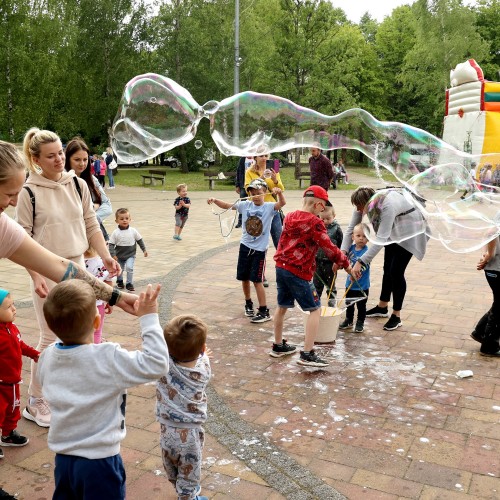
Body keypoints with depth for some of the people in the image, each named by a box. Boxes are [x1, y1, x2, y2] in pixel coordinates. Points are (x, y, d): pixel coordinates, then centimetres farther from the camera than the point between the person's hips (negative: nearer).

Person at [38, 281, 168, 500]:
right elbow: (156, 364, -27)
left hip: (63, 458, 6)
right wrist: (149, 317, -23)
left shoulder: (47, 357, -8)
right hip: (99, 461, -5)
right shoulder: (107, 359, -27)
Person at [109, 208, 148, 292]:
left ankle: (129, 283, -4)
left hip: (130, 255, -1)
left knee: (129, 267, -20)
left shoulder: (133, 231, -9)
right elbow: (111, 244, -9)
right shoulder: (116, 233, -12)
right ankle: (119, 281, 42)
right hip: (119, 256, 1)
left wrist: (144, 250, 5)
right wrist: (113, 255, -17)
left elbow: (139, 240, 4)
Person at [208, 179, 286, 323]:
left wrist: (279, 193, -47)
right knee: (244, 278, 14)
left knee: (257, 280, -5)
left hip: (259, 249, -5)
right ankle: (248, 303, 36)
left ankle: (264, 311, 5)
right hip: (245, 246, 5)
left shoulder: (269, 207, -9)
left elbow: (282, 203, -27)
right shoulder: (245, 205, 2)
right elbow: (227, 205, 2)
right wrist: (215, 200, -14)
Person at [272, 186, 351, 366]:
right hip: (298, 272, -8)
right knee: (315, 309, 1)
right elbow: (329, 248, -13)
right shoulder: (314, 223, -13)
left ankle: (278, 346, 34)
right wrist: (346, 264, -1)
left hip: (281, 267, 8)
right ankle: (307, 354, -2)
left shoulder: (290, 217, 10)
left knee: (282, 306, 20)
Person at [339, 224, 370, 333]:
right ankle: (349, 320, 38)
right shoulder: (351, 248, -2)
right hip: (350, 283, 6)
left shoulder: (366, 251, -20)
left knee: (361, 306, 10)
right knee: (349, 304, 20)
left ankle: (360, 323, 26)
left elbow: (363, 266, -33)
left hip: (362, 286, -6)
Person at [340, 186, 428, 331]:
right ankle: (382, 307, 30)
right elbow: (351, 229, -16)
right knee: (387, 268, 14)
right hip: (394, 230, 7)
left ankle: (397, 316, 1)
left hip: (410, 229, -7)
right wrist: (343, 252, -31)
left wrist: (360, 262, -45)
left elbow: (381, 239, -42)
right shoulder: (364, 204, -19)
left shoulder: (387, 205, -41)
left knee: (396, 271, -11)